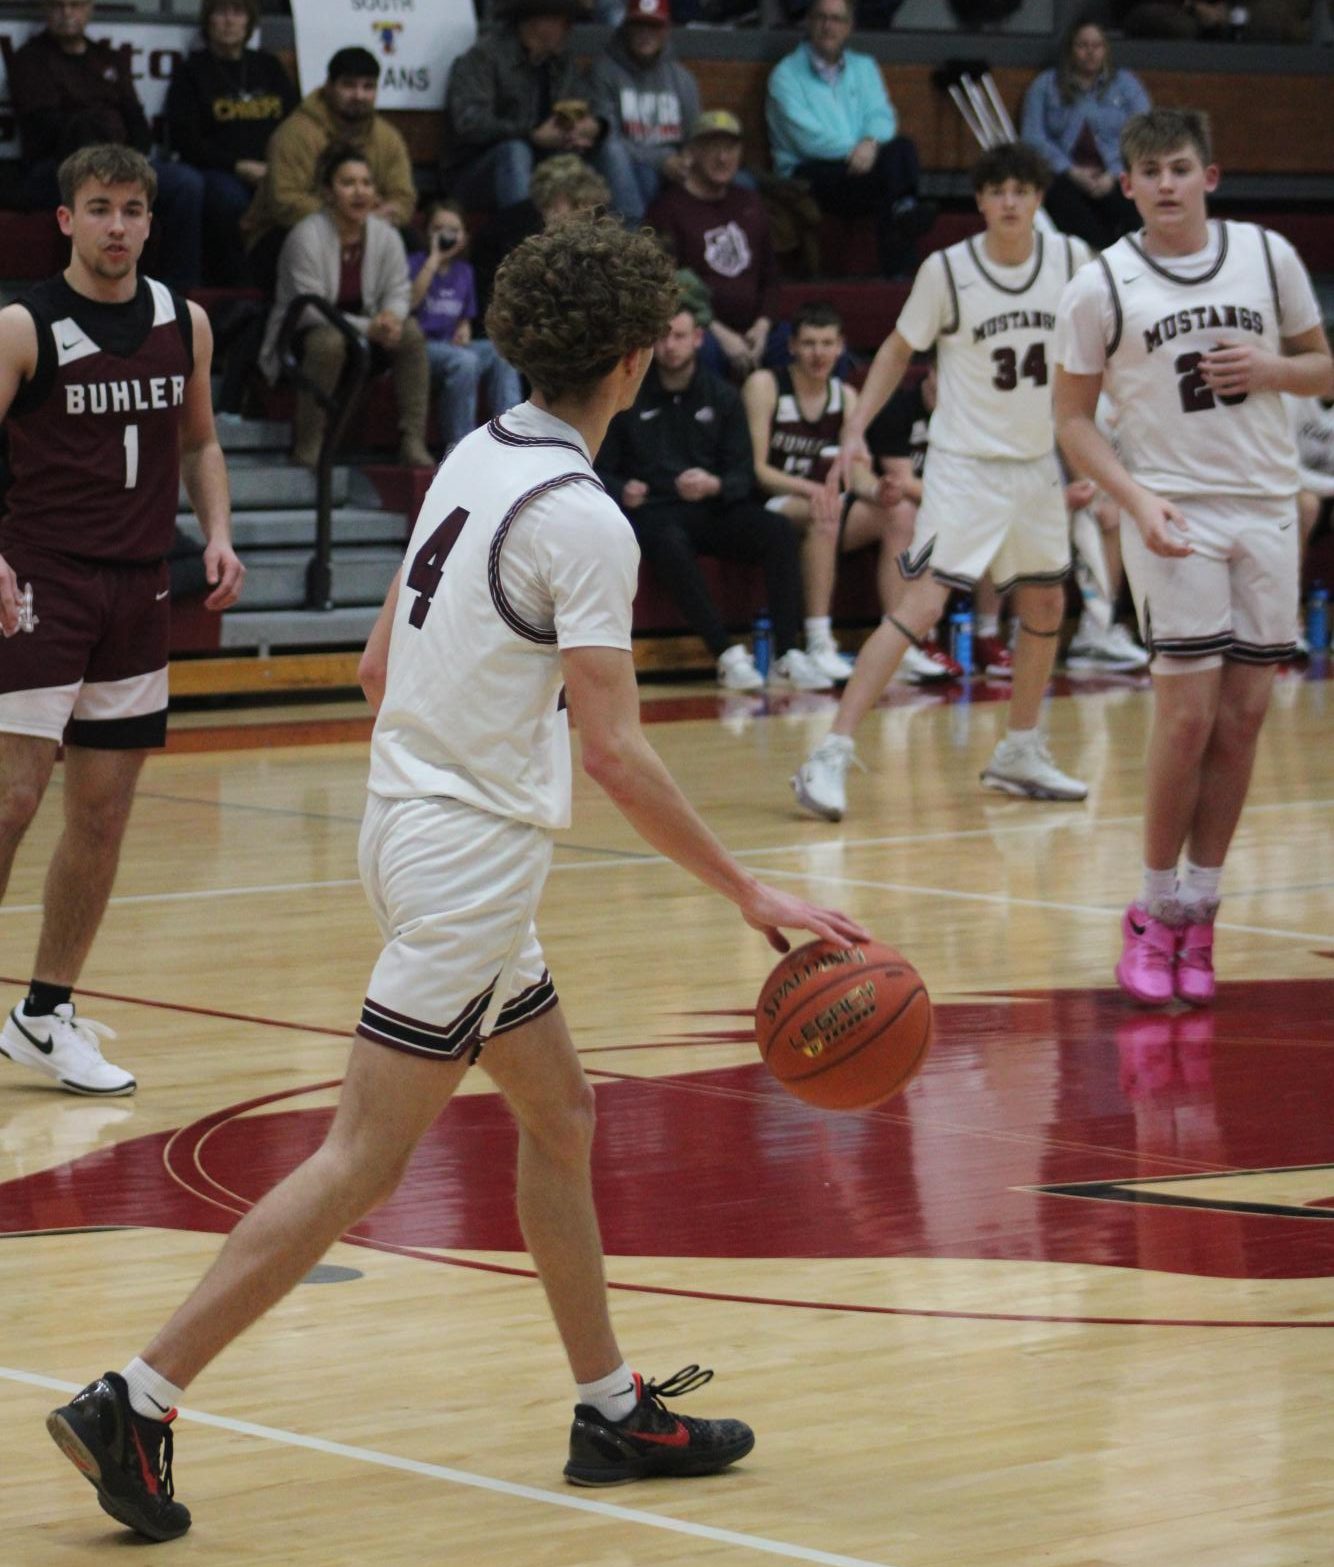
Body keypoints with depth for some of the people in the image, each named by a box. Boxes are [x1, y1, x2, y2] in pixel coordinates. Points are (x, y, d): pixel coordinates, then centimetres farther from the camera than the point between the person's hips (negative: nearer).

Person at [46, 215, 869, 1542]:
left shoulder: (472, 462, 8)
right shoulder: (581, 520, -17)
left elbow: (379, 665, 15)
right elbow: (614, 753, -21)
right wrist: (752, 896, -16)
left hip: (416, 824, 10)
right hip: (473, 862, -10)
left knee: (559, 1116, 17)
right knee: (361, 1161, -7)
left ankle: (612, 1411, 25)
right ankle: (135, 1403, -8)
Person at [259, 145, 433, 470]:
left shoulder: (386, 236, -2)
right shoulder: (307, 237, -19)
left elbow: (398, 294, 0)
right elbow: (310, 311, -22)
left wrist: (390, 316, -26)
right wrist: (368, 328, -30)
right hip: (297, 341, -6)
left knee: (410, 330, -19)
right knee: (328, 340, -38)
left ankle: (413, 442, -19)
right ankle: (307, 448, -29)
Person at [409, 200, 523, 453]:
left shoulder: (464, 272, 17)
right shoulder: (415, 263, -1)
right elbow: (411, 301, -20)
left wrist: (464, 329, 1)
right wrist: (434, 259, -17)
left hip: (451, 345, 6)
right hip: (420, 345, -6)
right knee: (464, 360, -34)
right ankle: (458, 445, -30)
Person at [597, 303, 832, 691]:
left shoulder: (721, 396, 12)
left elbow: (743, 476, 6)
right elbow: (601, 471, 6)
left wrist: (714, 485, -17)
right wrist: (623, 492, -18)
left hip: (713, 508, 3)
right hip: (652, 512, -3)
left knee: (779, 531, -26)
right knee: (671, 544, -39)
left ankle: (786, 655, -29)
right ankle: (728, 655, -37)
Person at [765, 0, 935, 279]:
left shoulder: (864, 68, 22)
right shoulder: (786, 75, 5)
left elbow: (882, 116, 5)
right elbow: (807, 138, -8)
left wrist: (871, 143, -19)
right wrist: (857, 149, -18)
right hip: (809, 175, -4)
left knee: (902, 148, -30)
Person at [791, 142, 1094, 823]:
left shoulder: (1071, 260, -3)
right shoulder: (947, 271, -12)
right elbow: (900, 348, 1)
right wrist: (856, 430, -9)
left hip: (1036, 460, 5)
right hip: (965, 461, -5)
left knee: (1046, 606, 15)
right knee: (923, 604, -16)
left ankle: (1020, 754, 34)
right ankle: (830, 757, -19)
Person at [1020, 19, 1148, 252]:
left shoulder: (1126, 83, 19)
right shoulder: (1046, 84, 18)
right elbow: (1033, 136, 6)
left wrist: (1115, 174, -11)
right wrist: (1070, 171, -9)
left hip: (1115, 178, 1)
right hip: (1066, 177, 0)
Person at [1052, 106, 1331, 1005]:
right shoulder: (1102, 287, -3)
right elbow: (1072, 417, 1)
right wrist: (1136, 499, -14)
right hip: (1175, 512, -3)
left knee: (1244, 715, 3)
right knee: (1188, 713, -10)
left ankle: (1199, 911, 11)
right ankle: (1155, 912, 3)